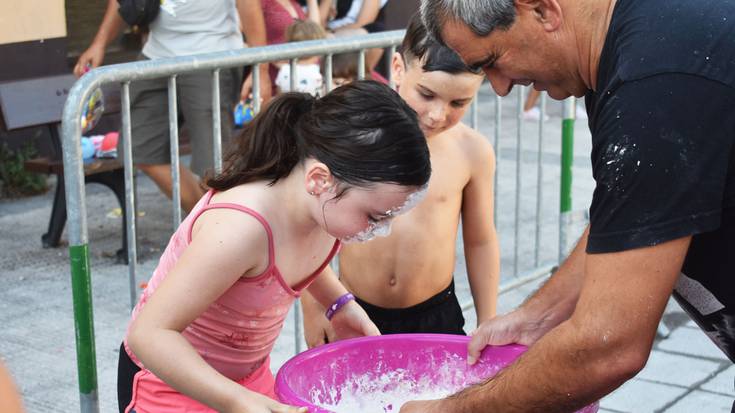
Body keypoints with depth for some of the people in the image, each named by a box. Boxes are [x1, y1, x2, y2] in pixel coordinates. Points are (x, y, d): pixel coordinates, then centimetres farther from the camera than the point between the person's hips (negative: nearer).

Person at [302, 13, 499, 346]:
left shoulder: (472, 151, -7)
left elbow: (480, 242, 4)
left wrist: (487, 325, 9)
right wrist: (313, 309, 1)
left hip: (435, 317, 1)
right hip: (352, 316, 0)